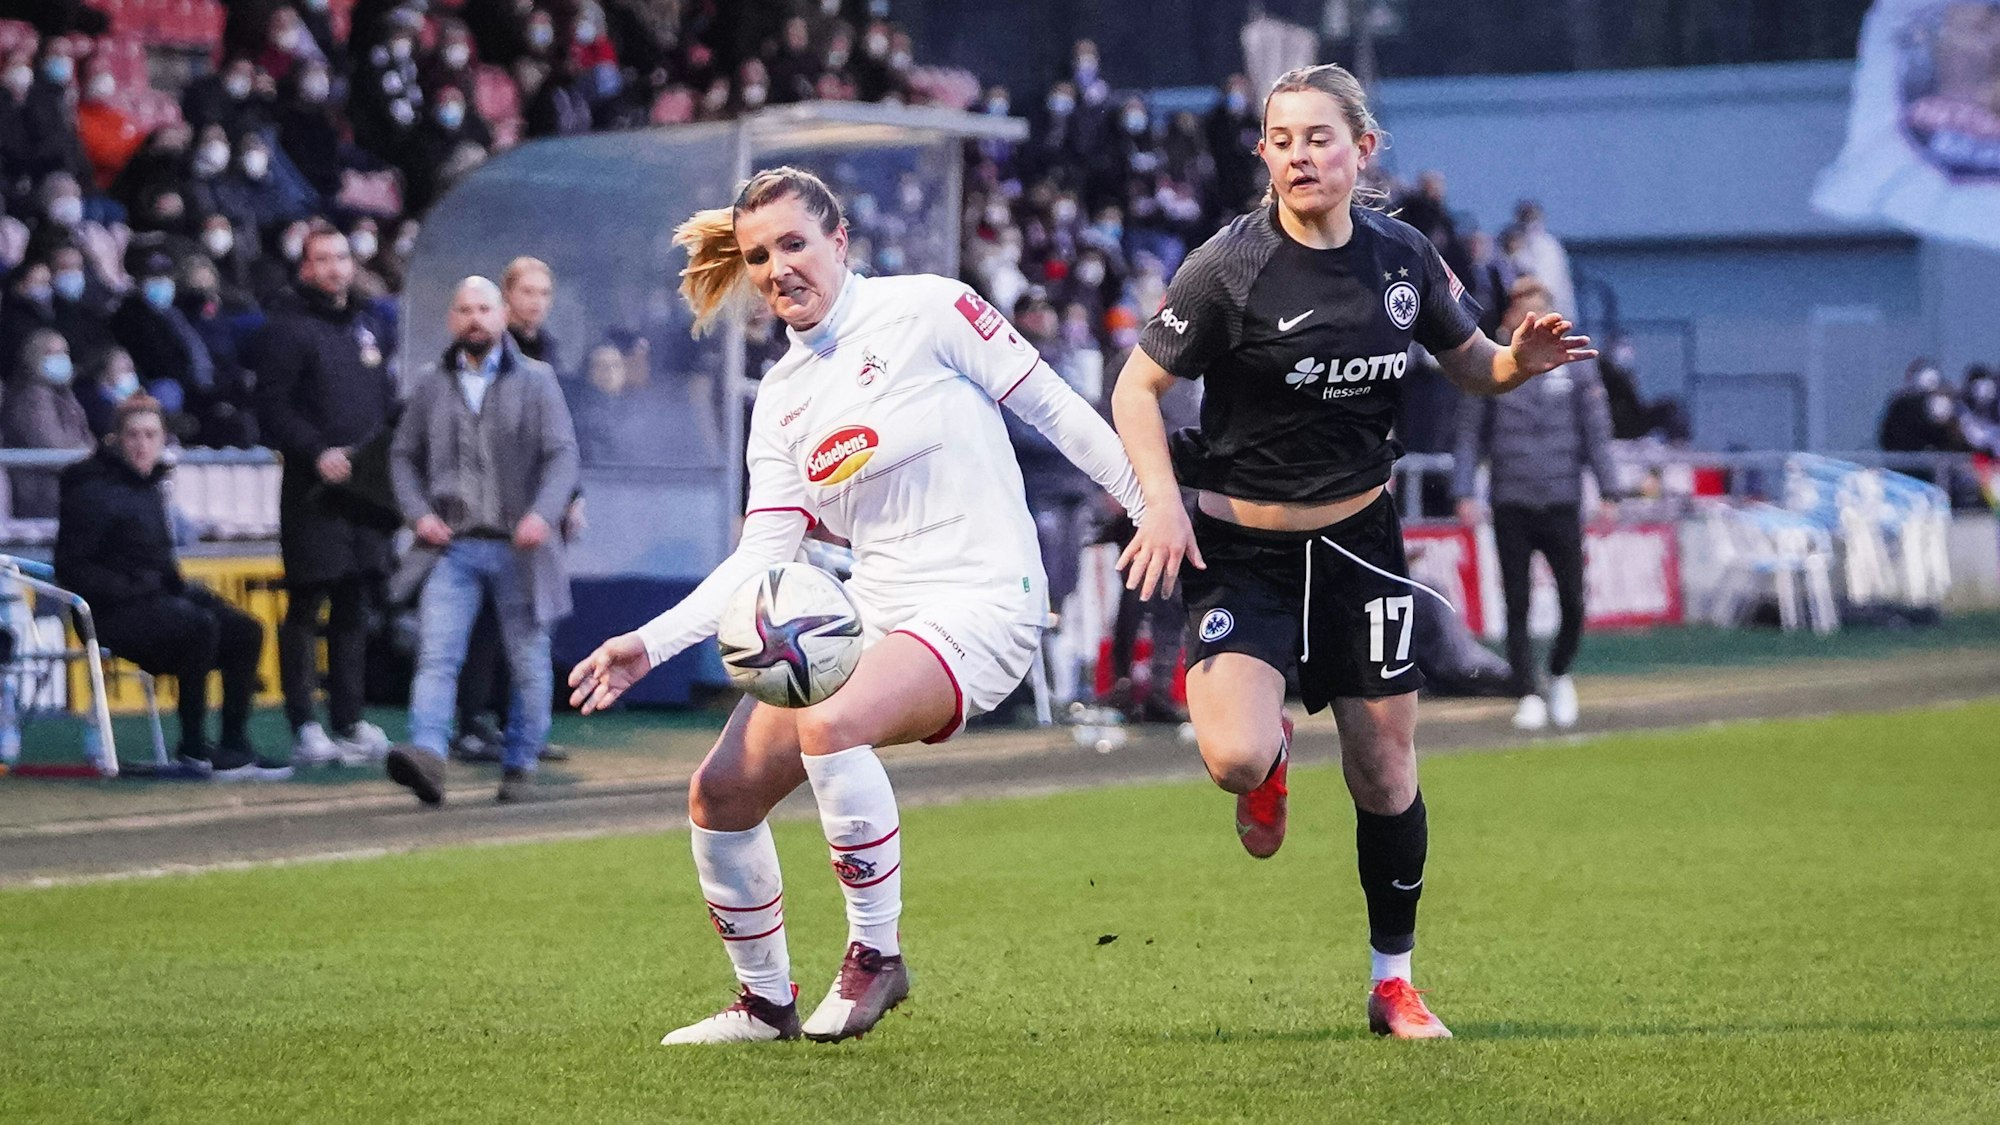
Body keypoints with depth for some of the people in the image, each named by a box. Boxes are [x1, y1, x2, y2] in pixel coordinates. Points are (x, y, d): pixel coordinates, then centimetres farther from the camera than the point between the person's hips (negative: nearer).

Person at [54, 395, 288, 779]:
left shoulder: (150, 488, 16)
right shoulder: (94, 491, -10)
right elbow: (71, 569, -13)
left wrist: (181, 587, 6)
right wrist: (131, 589, -19)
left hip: (157, 598, 9)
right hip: (112, 613, -9)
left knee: (245, 632, -9)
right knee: (200, 626, -31)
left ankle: (236, 748, -9)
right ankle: (194, 747, -22)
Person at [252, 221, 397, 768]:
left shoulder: (369, 326, 17)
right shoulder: (286, 328, -5)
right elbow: (272, 409, -11)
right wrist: (318, 452, -22)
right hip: (313, 489, -7)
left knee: (354, 604, 10)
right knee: (306, 605, -4)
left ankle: (349, 722, 15)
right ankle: (305, 728, -3)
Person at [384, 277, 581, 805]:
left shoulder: (535, 381, 3)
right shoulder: (432, 388, 12)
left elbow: (563, 454, -3)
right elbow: (403, 456, 18)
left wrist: (542, 515, -19)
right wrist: (419, 513, 0)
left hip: (518, 548, -1)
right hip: (454, 546, 1)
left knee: (529, 662, 6)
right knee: (436, 654, -15)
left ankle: (520, 765, 18)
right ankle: (427, 755, -28)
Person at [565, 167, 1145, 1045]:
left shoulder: (925, 311, -5)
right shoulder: (781, 400, 12)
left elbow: (1055, 407, -2)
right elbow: (760, 558, 6)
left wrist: (1152, 508, -3)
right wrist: (650, 644, -5)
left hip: (981, 602, -7)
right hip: (868, 611, 7)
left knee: (831, 726, -34)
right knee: (720, 796, 0)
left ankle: (876, 951, -16)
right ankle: (766, 1004, 19)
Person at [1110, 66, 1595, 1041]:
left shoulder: (1403, 257, -1)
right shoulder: (1230, 268, -13)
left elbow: (1469, 366, 13)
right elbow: (1137, 387, -6)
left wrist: (1522, 361, -10)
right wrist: (1164, 502, -20)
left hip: (1359, 537, 3)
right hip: (1240, 547, -3)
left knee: (1385, 773, 4)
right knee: (1234, 759, -22)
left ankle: (1393, 981, 22)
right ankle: (1271, 754, 18)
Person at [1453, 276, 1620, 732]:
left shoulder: (1575, 364, 6)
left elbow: (1597, 431, 7)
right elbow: (1470, 434, 5)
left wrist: (1608, 493, 1)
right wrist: (1465, 493, -4)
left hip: (1561, 501, 0)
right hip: (1510, 503, 0)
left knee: (1573, 602, -3)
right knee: (1517, 605, 0)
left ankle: (1559, 675, 22)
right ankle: (1527, 696, 6)